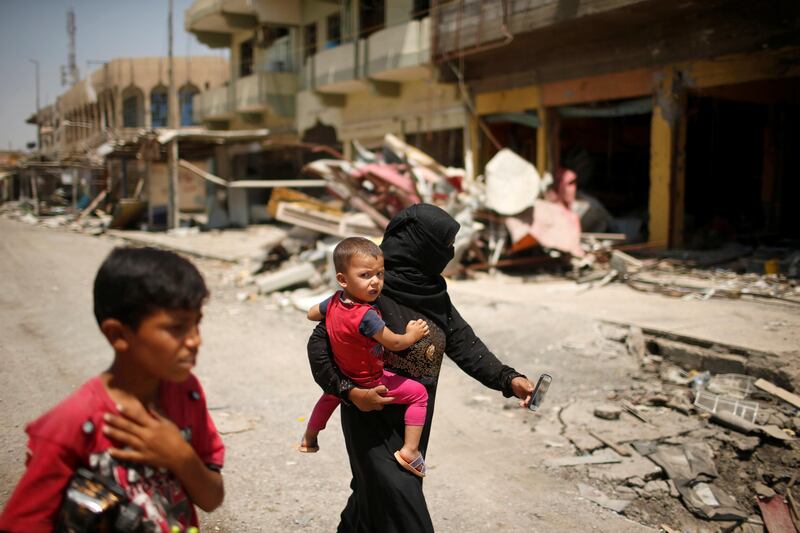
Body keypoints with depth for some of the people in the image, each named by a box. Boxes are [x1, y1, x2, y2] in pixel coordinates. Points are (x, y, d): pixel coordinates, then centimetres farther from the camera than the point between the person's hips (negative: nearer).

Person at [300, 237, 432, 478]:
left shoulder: (334, 301, -13)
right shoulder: (366, 316, -35)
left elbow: (312, 313, 7)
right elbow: (394, 343, -24)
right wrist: (412, 335, -6)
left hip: (343, 376, 7)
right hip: (369, 383, -7)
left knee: (332, 393, 39)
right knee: (418, 393, 2)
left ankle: (309, 438, 58)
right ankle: (410, 451, -1)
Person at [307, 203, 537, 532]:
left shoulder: (433, 292, 2)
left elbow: (462, 341, -1)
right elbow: (319, 342, -18)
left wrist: (507, 379, -12)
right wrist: (350, 391, -27)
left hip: (414, 416, 7)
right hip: (373, 411, -7)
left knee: (377, 487, 20)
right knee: (397, 496, -6)